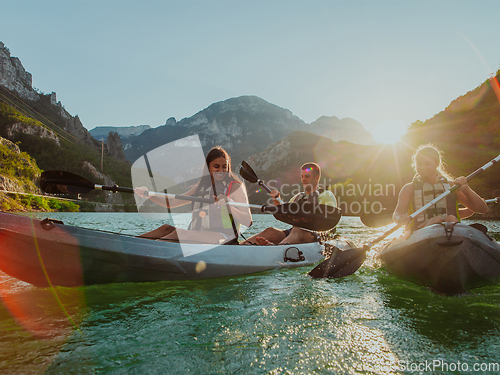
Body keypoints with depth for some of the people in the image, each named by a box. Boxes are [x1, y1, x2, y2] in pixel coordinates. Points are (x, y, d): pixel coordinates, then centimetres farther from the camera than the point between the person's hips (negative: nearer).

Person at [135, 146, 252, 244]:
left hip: (223, 238, -5)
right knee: (168, 229, -22)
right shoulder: (202, 186, 19)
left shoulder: (235, 186, 3)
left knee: (178, 233, -29)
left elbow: (248, 222, -7)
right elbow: (171, 203, 16)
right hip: (197, 236, 6)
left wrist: (228, 206, -25)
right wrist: (147, 194, 0)